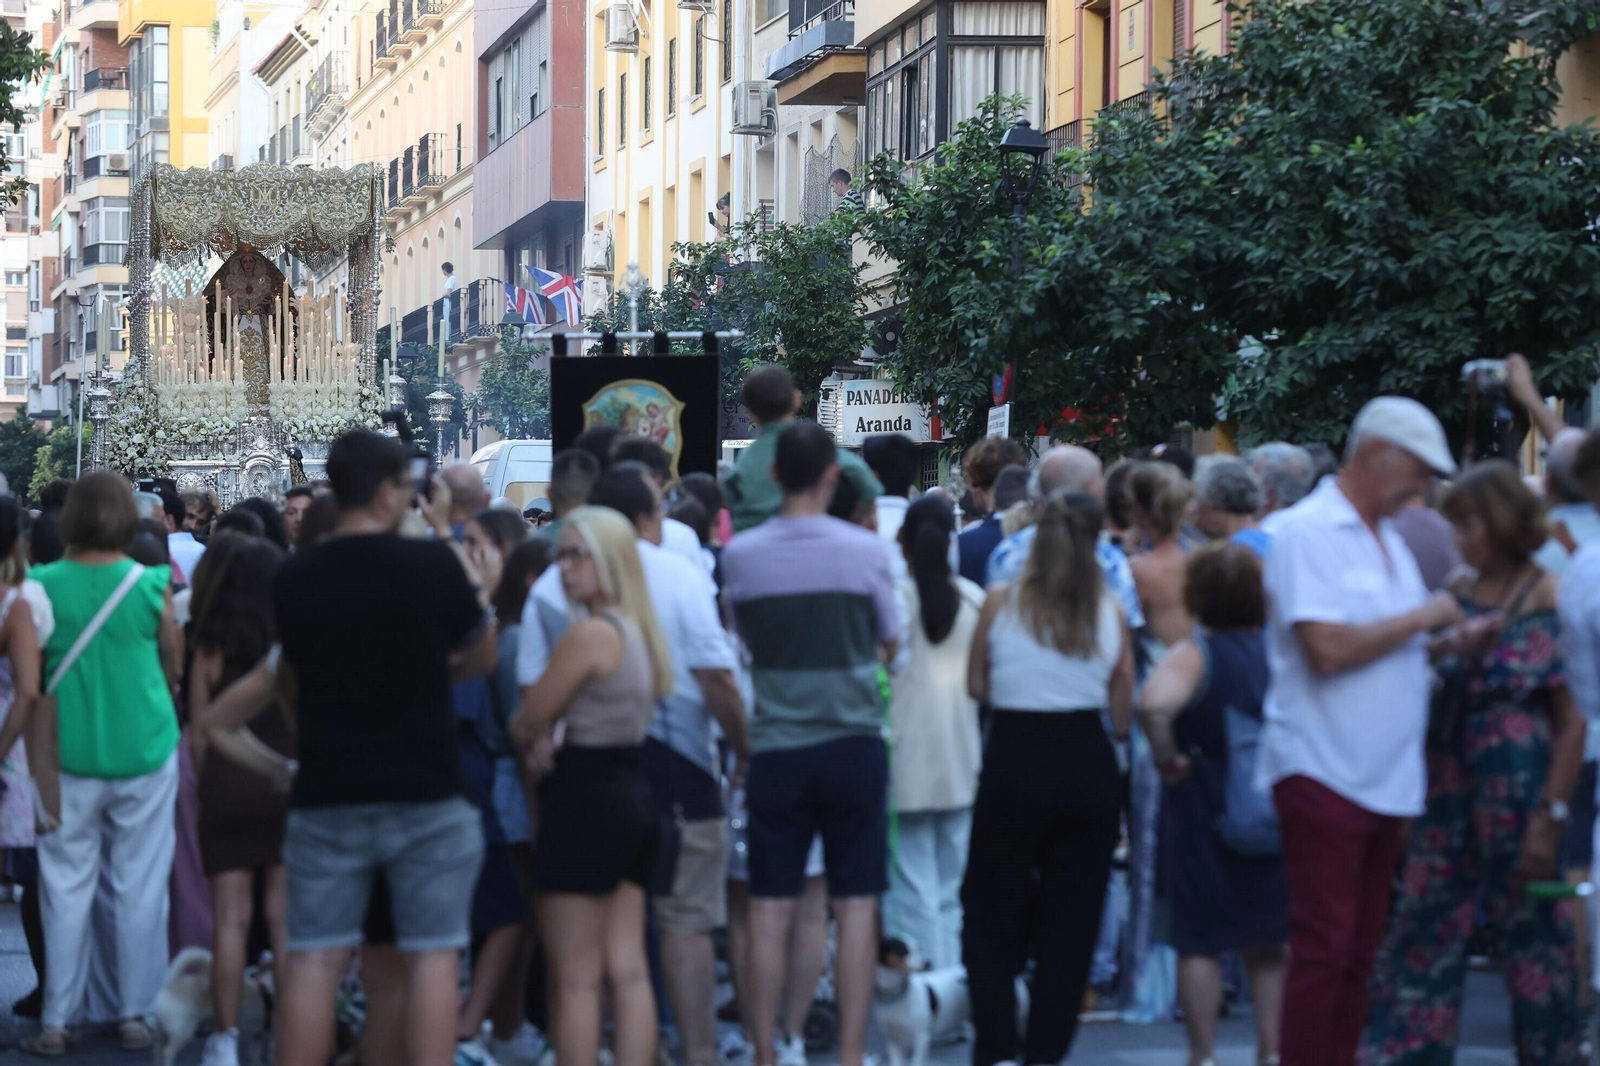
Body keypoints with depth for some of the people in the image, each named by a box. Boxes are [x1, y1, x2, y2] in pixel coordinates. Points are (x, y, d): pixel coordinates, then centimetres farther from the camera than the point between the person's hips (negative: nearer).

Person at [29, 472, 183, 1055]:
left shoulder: (44, 585, -7)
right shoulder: (153, 586, -8)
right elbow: (173, 667, 4)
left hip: (69, 753, 0)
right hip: (144, 750, 0)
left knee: (66, 888, 7)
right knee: (140, 887, 8)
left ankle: (56, 1020, 10)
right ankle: (136, 1014, 12)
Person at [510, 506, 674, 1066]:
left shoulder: (589, 632, -16)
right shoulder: (641, 630, 11)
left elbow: (526, 722, -10)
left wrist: (536, 746, 11)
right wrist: (551, 741, 7)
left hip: (585, 800, -9)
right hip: (633, 797, 9)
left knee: (575, 978, -3)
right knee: (628, 970, 8)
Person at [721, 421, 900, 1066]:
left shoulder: (741, 555, -3)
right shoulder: (864, 549, -6)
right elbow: (889, 645, 7)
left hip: (776, 749, 1)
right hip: (853, 742, -1)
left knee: (770, 907, 6)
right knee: (856, 905, 3)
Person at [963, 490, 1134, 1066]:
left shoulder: (1002, 602, -4)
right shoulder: (1109, 611, 0)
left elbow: (975, 686, 5)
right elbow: (1122, 710, 4)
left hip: (1014, 759, -1)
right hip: (1087, 764, 1)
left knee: (992, 915, 11)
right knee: (1072, 918, 10)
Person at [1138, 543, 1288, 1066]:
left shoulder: (1196, 654, -13)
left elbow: (1154, 704, -31)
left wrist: (1167, 757, -17)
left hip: (1202, 806, -4)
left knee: (1198, 941, 6)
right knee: (1266, 942, 15)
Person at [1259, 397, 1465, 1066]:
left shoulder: (1386, 539, 18)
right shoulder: (1308, 532, -10)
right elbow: (1328, 650, -21)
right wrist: (1420, 617, -12)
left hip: (1385, 778, 8)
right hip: (1323, 775, -8)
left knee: (1359, 953, 9)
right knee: (1323, 948, -8)